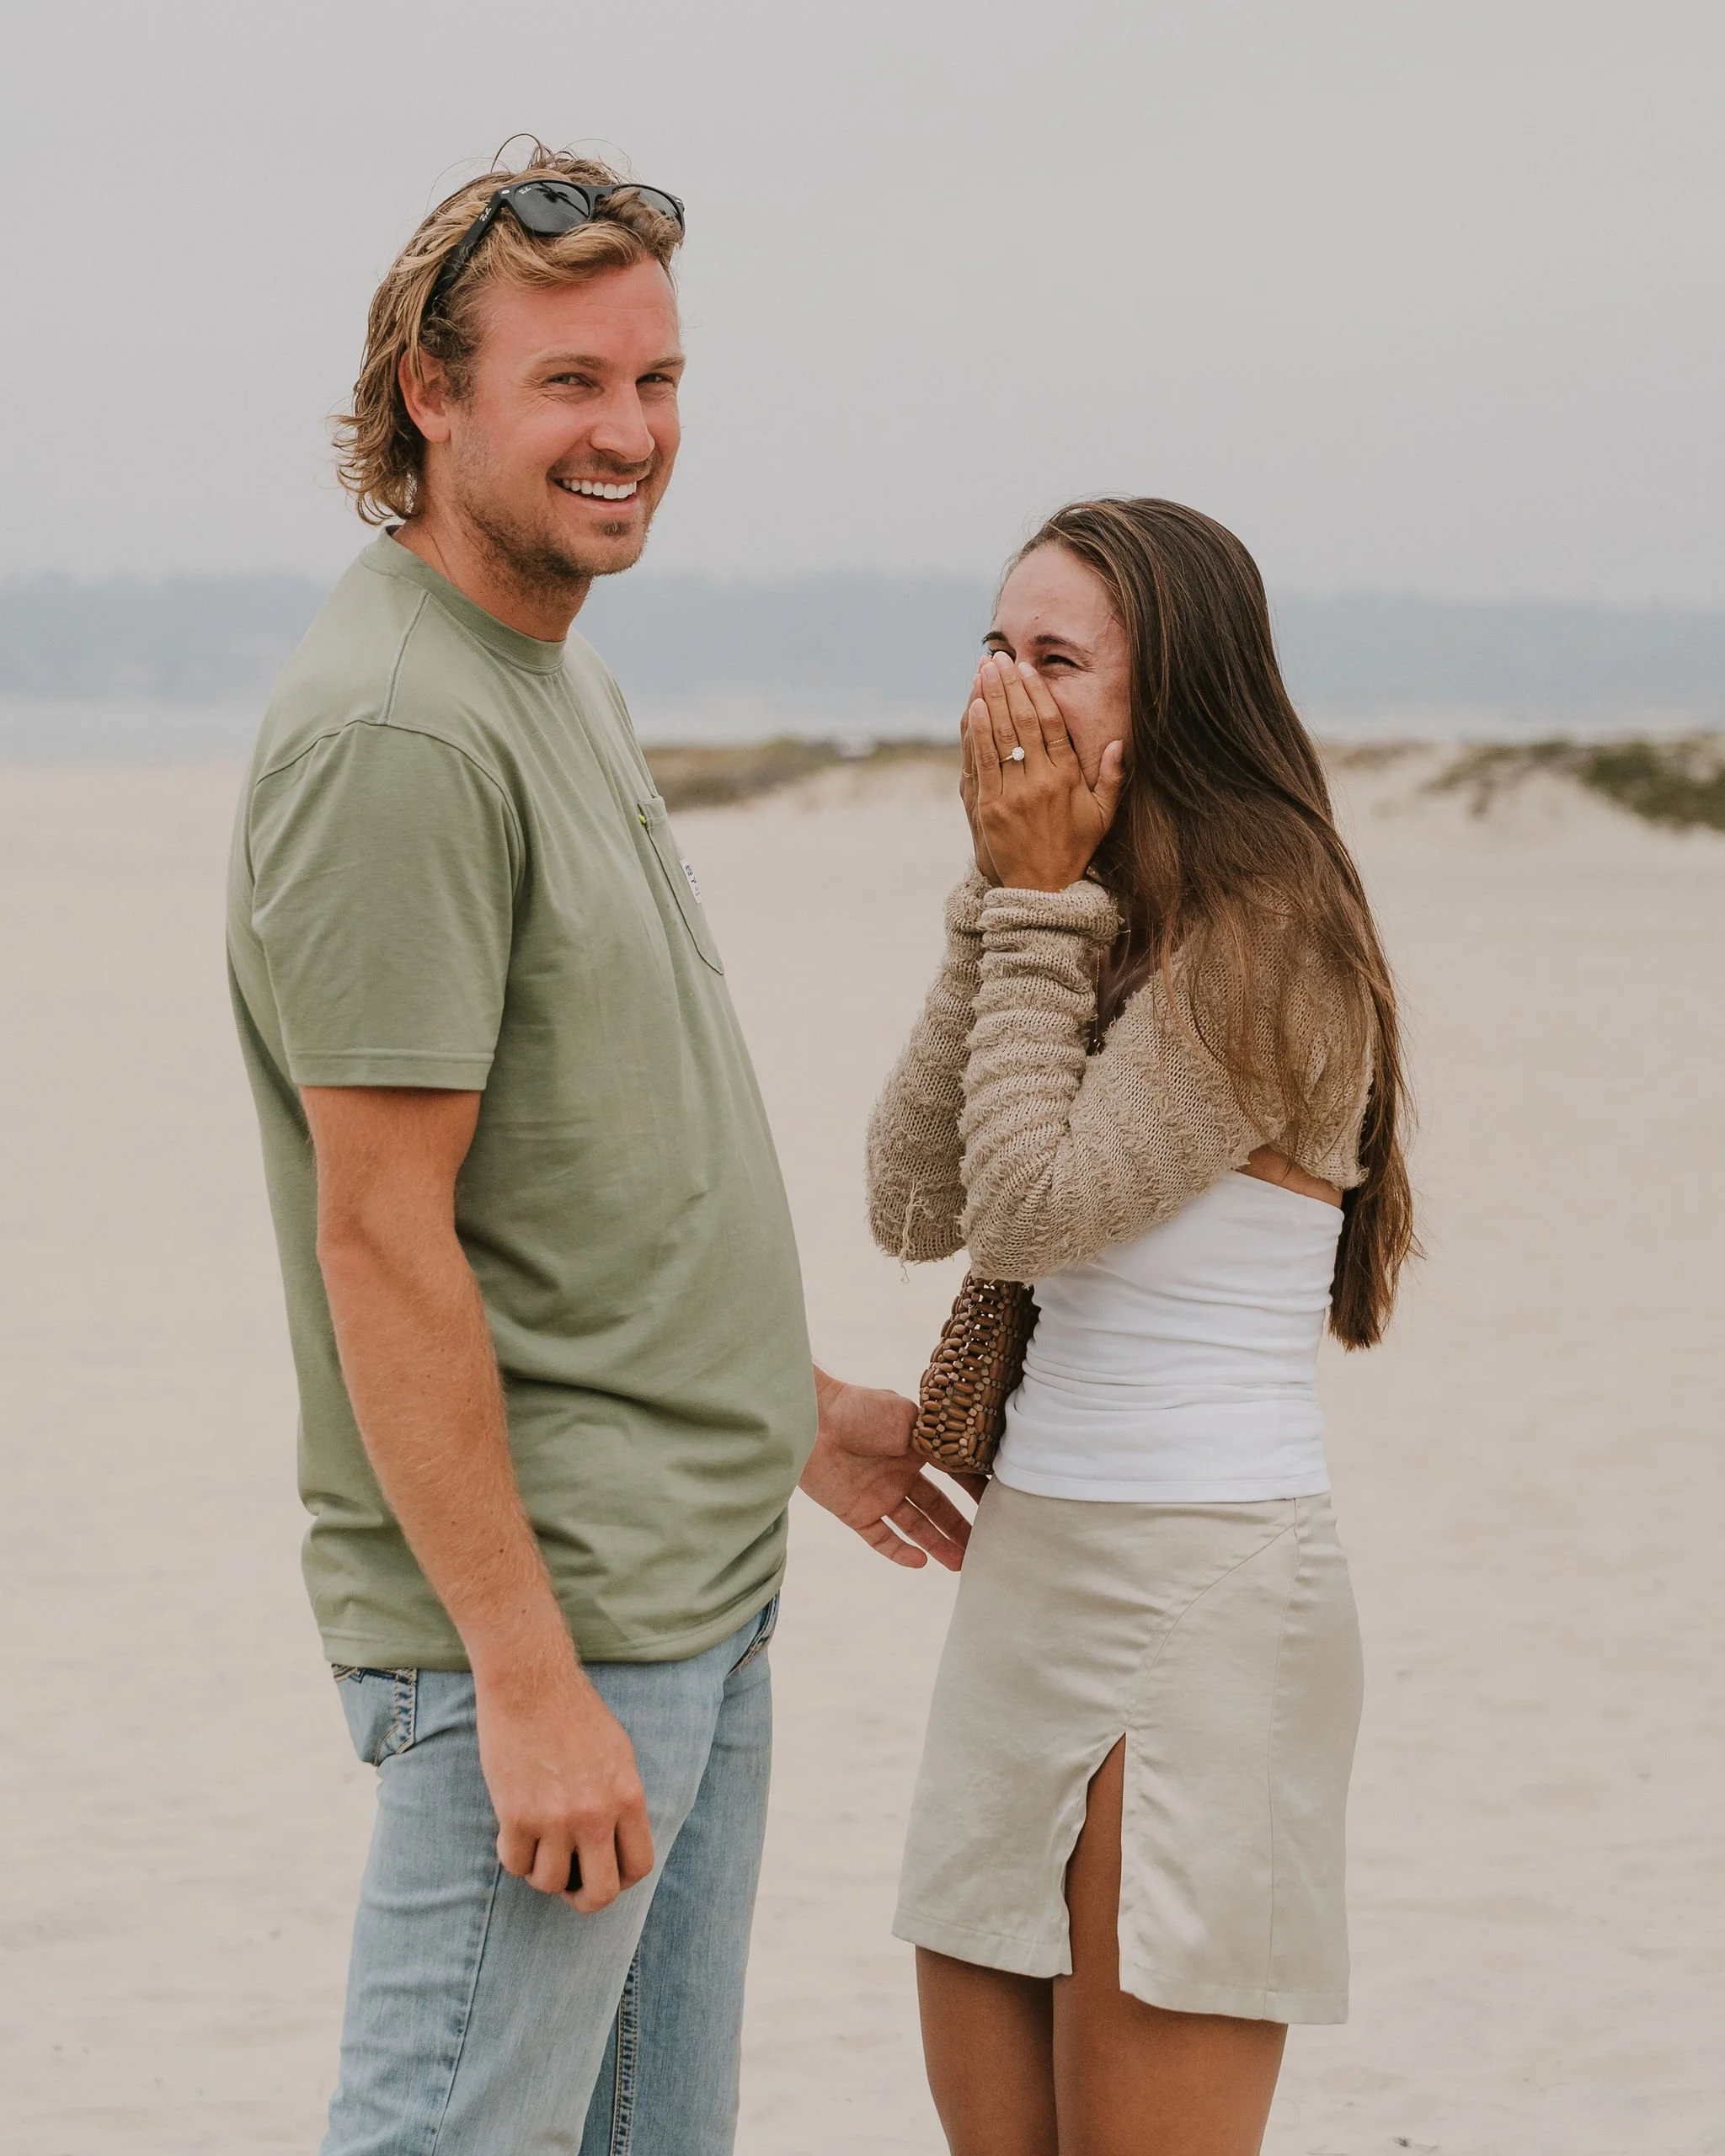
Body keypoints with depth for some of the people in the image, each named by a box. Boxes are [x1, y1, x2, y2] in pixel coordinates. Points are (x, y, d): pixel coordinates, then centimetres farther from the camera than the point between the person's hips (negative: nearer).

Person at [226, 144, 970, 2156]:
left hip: (699, 1589, 10)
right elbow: (384, 1241, -21)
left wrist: (796, 1402, 26)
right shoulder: (391, 733, -17)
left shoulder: (568, 689, 14)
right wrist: (527, 1677, -22)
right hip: (533, 1612, -10)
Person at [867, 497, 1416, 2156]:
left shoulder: (1263, 936, -13)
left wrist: (1043, 899, -11)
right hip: (1026, 1573, 9)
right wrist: (1007, 899, -2)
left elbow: (1033, 1210, -19)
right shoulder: (1095, 929, 13)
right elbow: (914, 1205, 3)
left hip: (1199, 1589, -8)